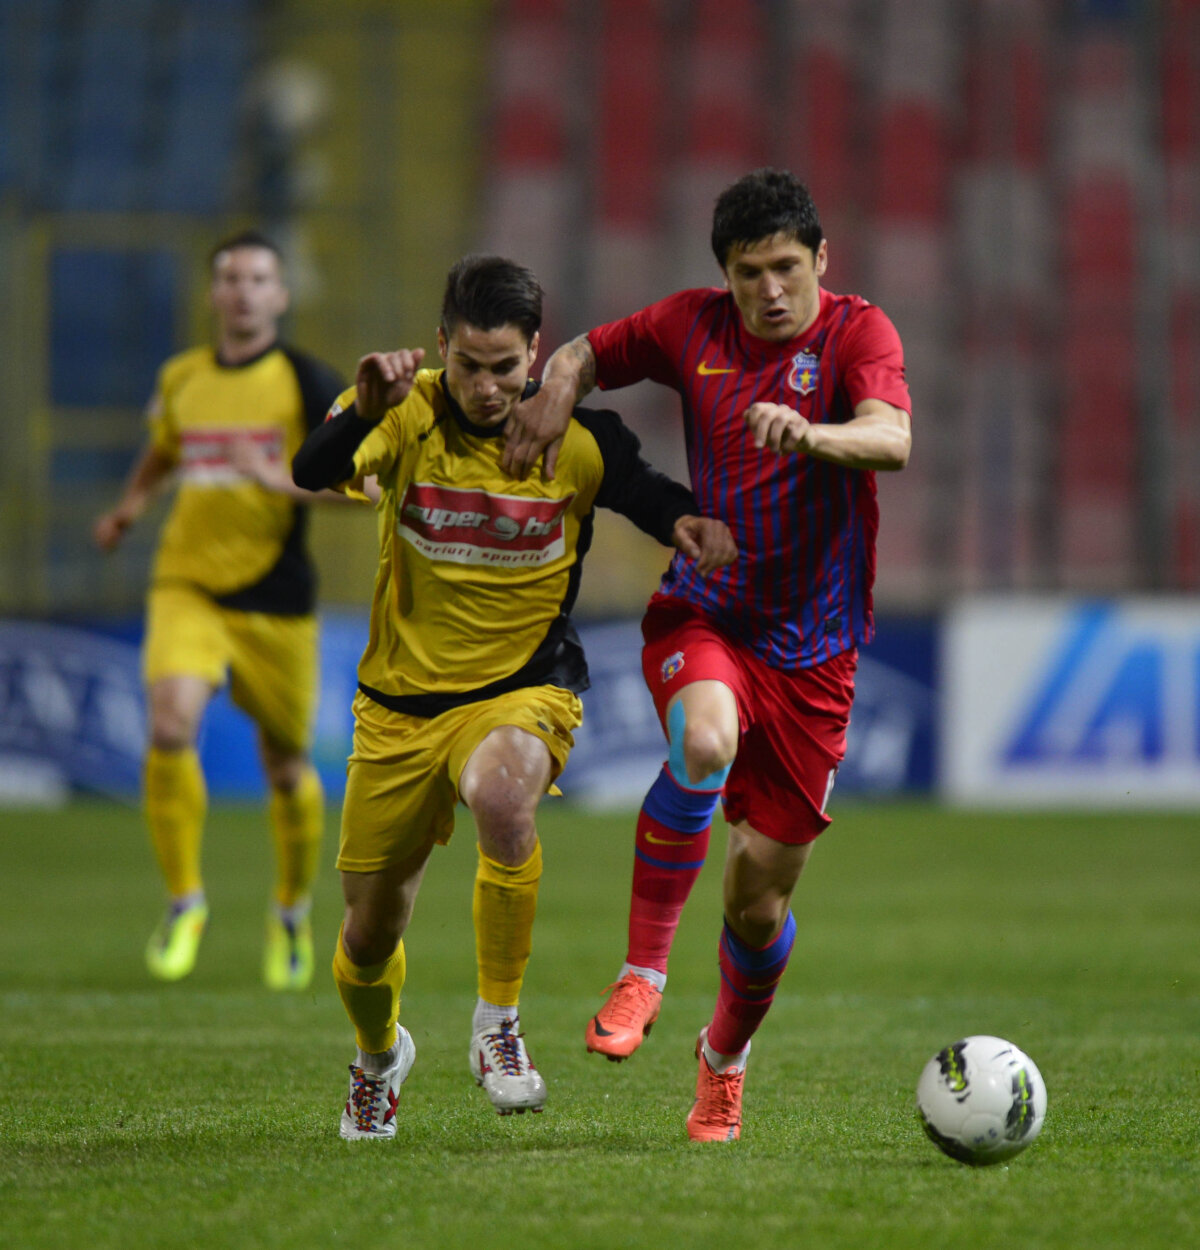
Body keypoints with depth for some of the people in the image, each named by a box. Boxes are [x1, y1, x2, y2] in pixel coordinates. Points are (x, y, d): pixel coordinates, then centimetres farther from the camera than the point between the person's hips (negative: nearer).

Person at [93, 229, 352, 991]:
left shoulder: (308, 383, -5)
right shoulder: (181, 378, 8)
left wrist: (279, 479, -24)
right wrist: (133, 504, 15)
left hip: (275, 601, -2)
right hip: (186, 587, 2)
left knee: (287, 768, 8)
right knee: (170, 727, -23)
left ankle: (293, 910, 36)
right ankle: (185, 900, -7)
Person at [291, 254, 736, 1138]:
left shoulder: (581, 440, -9)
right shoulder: (409, 414, -10)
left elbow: (651, 497, 4)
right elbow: (312, 474, -26)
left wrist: (686, 523, -20)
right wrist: (364, 412, -47)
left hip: (524, 689, -2)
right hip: (401, 701, 2)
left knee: (501, 796, -38)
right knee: (369, 935, 8)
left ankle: (499, 1023, -22)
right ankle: (379, 1055, 44)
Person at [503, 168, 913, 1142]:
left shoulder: (858, 333, -9)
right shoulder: (692, 327, 1)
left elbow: (892, 440, -28)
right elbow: (586, 356, 18)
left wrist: (809, 435, -48)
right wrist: (557, 392, -5)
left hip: (812, 648, -1)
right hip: (702, 614, 1)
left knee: (761, 893, 2)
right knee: (705, 740, -36)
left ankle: (727, 1054, 32)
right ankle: (643, 974, -25)